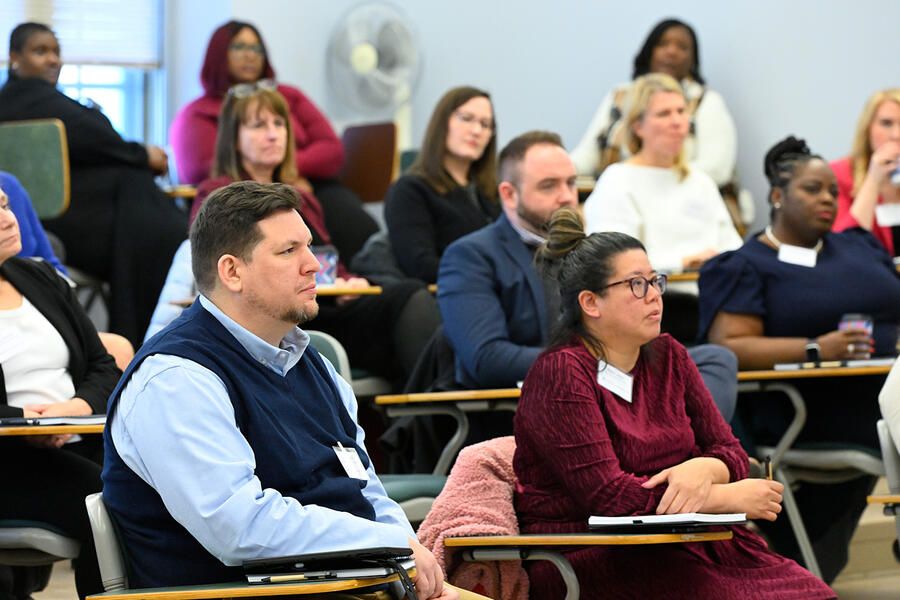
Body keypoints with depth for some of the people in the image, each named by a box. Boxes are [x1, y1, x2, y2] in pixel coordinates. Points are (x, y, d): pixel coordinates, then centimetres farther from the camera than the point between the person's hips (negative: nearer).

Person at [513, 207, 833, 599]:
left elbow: (730, 453, 13)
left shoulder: (668, 357, 14)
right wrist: (730, 498, -14)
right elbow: (606, 494, -17)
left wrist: (702, 471, -13)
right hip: (589, 559, -7)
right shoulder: (560, 374, -9)